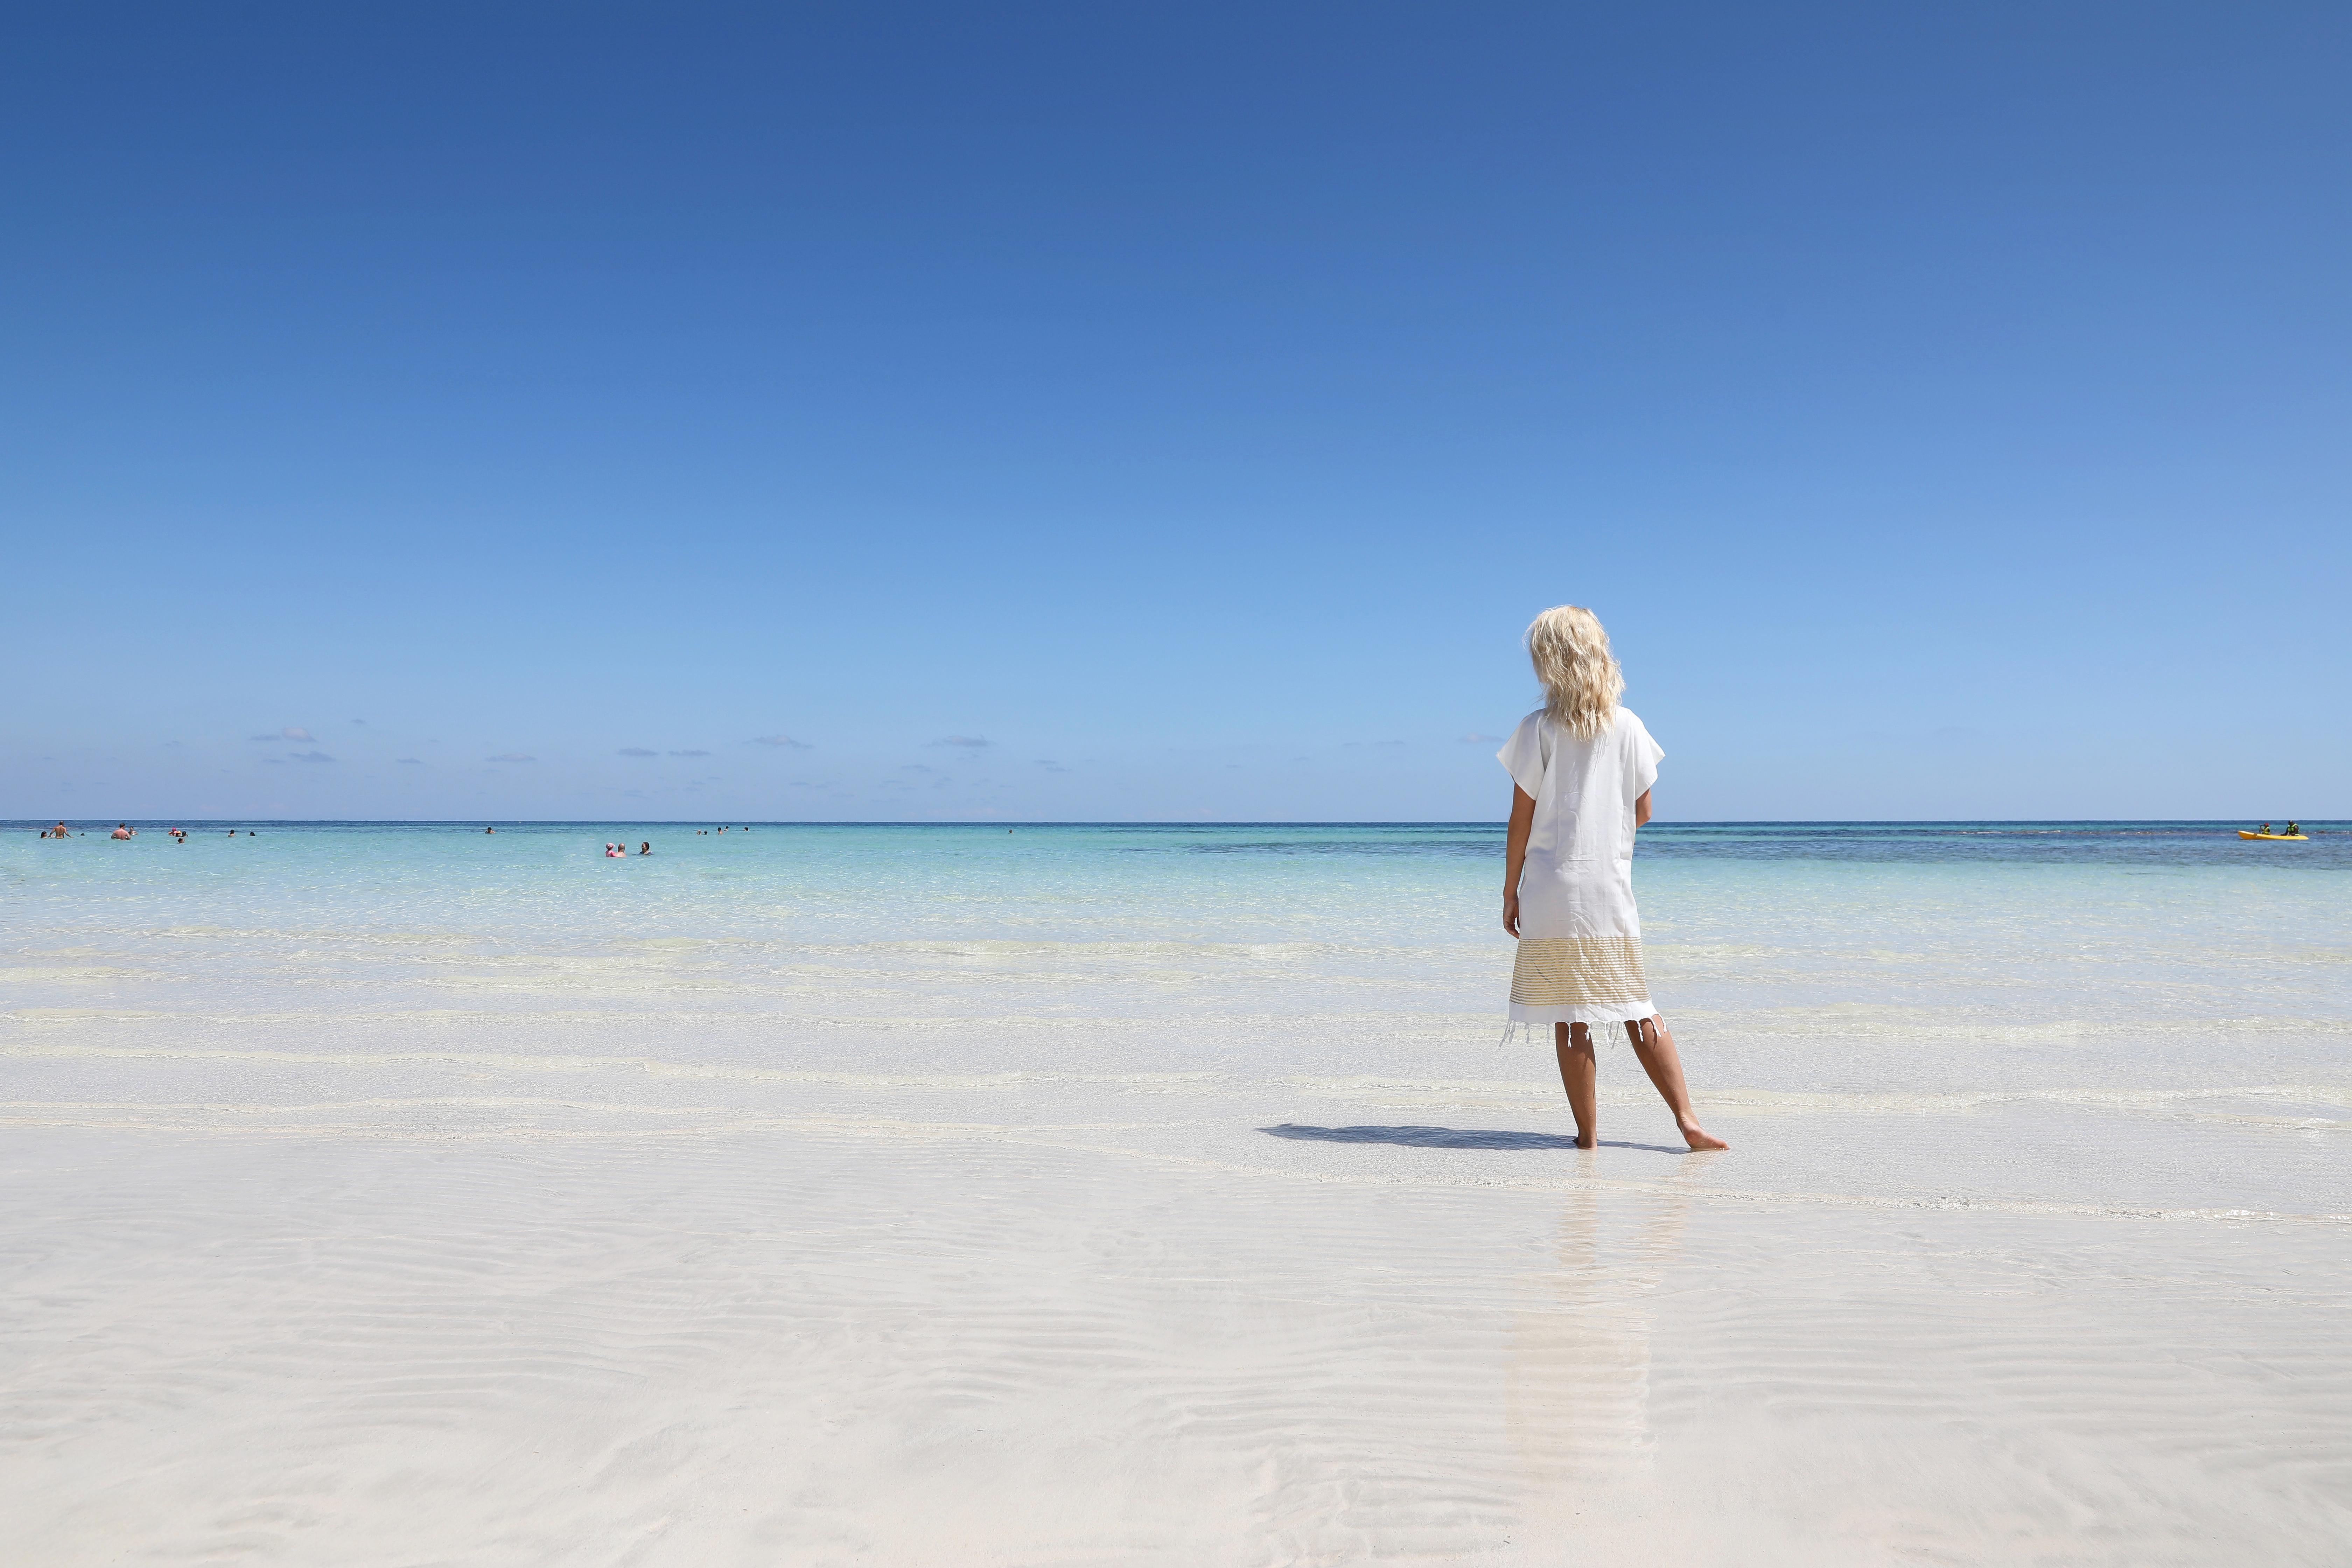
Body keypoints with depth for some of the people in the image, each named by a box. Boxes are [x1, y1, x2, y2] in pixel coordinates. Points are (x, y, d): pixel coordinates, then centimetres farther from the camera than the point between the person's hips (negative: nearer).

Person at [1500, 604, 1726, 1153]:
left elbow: (1521, 819, -4)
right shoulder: (1628, 727, 2)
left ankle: (1588, 1134, 6)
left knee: (1569, 1020, 2)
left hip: (1552, 894, -3)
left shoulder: (1538, 729, -5)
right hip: (1612, 892, 3)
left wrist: (1510, 891, 4)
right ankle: (1687, 1119, 7)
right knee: (1638, 1011, 12)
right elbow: (1642, 813, 8)